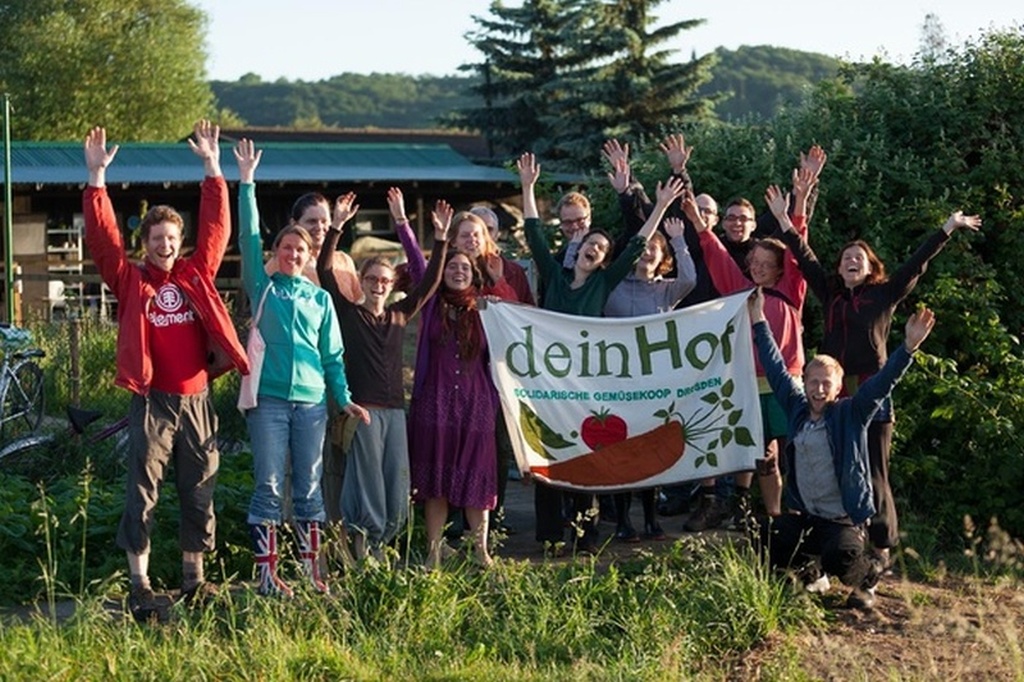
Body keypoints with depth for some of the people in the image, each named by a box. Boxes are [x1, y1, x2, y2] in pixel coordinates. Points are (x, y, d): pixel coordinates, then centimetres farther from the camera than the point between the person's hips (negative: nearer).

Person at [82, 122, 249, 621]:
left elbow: (217, 227, 8)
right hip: (153, 403, -3)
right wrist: (97, 178, -16)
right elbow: (103, 239, -8)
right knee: (143, 494, -2)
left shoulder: (197, 275, 10)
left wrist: (212, 168, 4)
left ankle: (193, 580, 19)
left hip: (196, 402, 3)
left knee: (199, 495, 9)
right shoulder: (131, 281, 2)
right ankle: (139, 585, 2)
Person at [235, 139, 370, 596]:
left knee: (309, 487, 6)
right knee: (269, 487, -3)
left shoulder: (320, 299, 13)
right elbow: (248, 236, -1)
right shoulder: (263, 288, 7)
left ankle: (312, 570, 10)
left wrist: (345, 398, 4)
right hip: (270, 399, -2)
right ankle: (266, 573, -2)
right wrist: (246, 181, -5)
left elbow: (332, 354, 14)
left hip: (312, 400, 3)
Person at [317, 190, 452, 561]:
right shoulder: (348, 314, 2)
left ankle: (375, 548, 17)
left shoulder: (400, 315, 13)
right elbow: (324, 270, -7)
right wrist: (336, 229, -14)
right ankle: (361, 552, 2)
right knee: (367, 486, -6)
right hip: (362, 408, -5)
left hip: (395, 410, 5)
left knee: (397, 490, 5)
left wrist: (440, 239, 3)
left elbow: (430, 281, 12)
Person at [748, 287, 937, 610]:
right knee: (763, 539, -17)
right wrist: (759, 322, 16)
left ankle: (869, 572, 7)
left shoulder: (851, 414, -4)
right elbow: (776, 370, 14)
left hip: (844, 520, -5)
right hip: (804, 517, 5)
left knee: (840, 559, -32)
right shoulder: (797, 410, 7)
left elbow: (883, 382, -15)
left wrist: (909, 347, -29)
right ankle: (806, 570, 16)